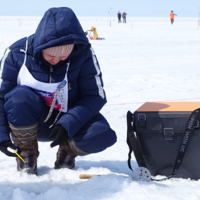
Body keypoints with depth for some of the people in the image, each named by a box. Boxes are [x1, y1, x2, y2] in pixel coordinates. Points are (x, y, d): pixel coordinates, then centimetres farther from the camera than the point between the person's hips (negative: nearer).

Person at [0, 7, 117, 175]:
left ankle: (67, 151, 5)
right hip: (28, 123, 0)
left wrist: (68, 124, -30)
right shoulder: (18, 53, -17)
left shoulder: (84, 54, -17)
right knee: (19, 97, -34)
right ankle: (26, 154, -9)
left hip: (69, 122, 0)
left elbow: (95, 96, -15)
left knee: (103, 135, -28)